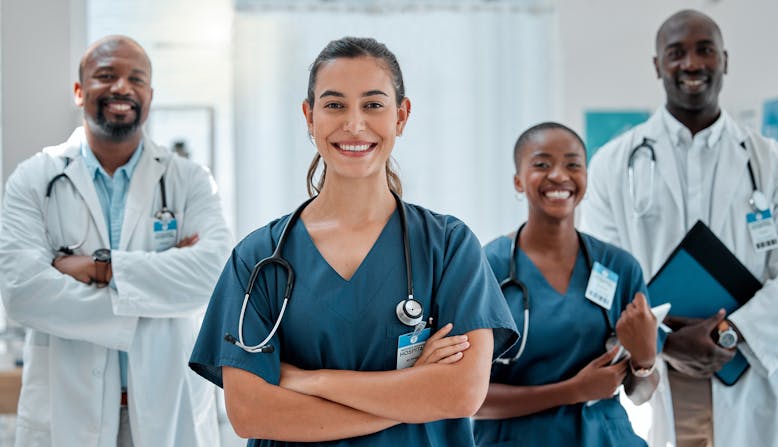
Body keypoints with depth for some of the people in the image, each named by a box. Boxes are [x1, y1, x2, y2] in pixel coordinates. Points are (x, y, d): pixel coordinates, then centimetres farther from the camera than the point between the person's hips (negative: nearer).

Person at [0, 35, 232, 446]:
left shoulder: (189, 181, 2)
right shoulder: (33, 180, 0)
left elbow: (214, 270, -15)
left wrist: (101, 266, -17)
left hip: (170, 409, 1)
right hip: (66, 410, -1)